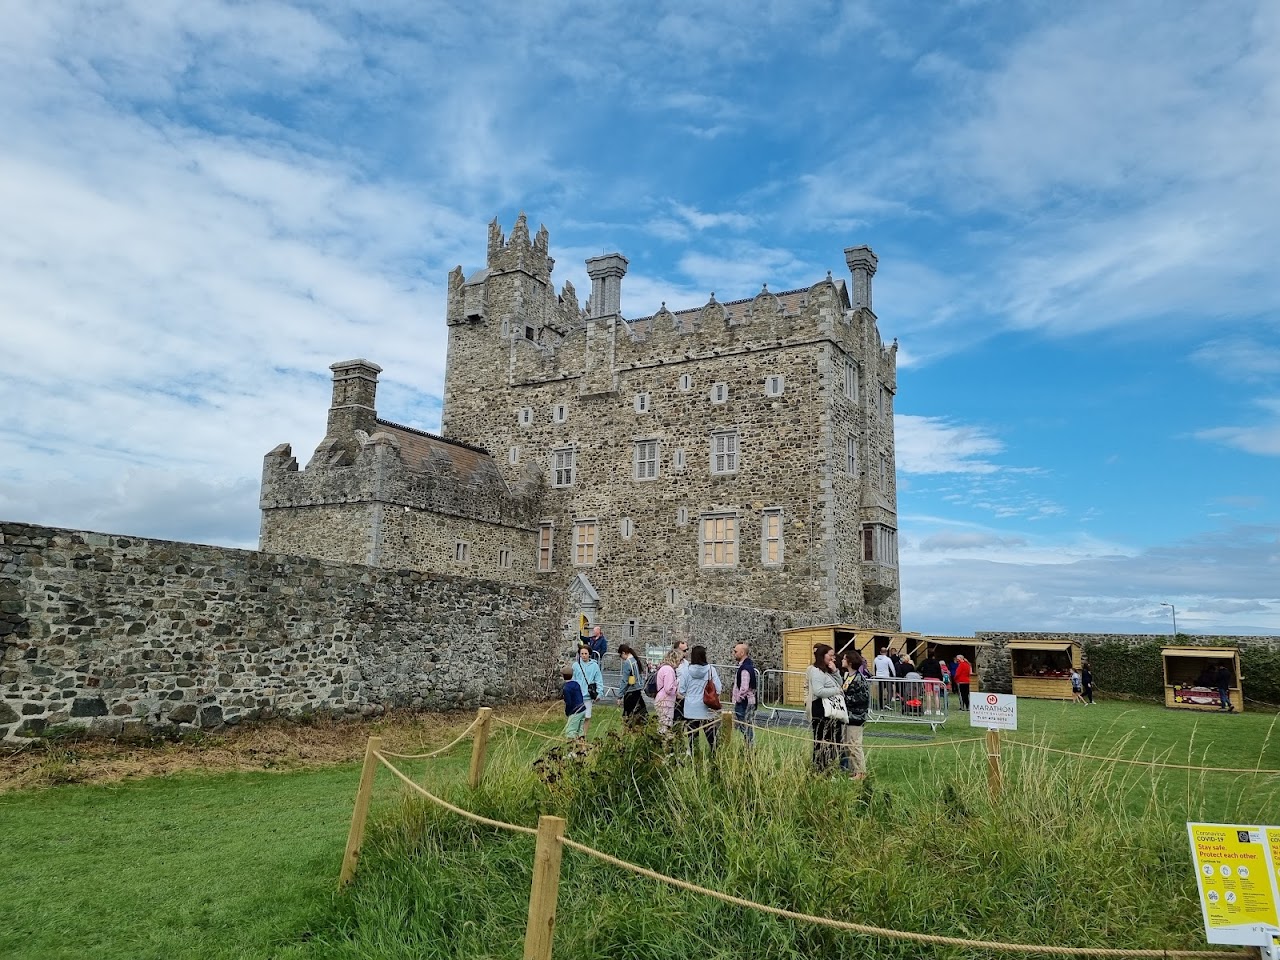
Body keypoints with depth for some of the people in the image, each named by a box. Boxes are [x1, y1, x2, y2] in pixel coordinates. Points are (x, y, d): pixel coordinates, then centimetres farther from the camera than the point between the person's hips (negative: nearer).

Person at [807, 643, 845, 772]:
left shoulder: (827, 671, 17)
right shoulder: (816, 671, -14)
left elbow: (839, 684, 16)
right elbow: (818, 691, -24)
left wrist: (835, 671, 1)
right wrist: (837, 690, -12)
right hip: (821, 711, -10)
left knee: (834, 740, 13)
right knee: (822, 741, -5)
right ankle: (820, 770, 1)